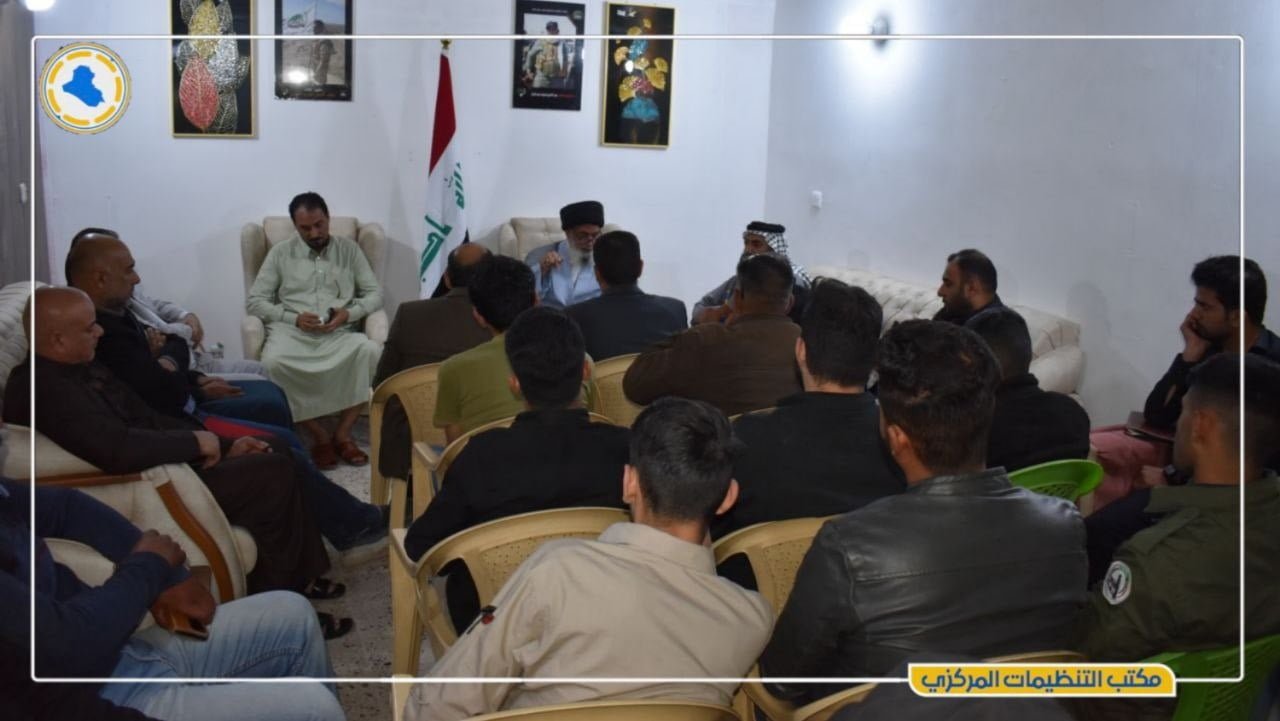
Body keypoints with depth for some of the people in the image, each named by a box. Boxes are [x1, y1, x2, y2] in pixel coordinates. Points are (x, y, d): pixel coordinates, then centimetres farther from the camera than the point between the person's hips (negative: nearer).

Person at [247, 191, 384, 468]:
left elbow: (375, 293, 10)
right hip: (292, 332, -1)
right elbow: (254, 301, 5)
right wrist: (294, 317, -10)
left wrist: (349, 313, -11)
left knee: (370, 350, -33)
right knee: (273, 361, -36)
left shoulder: (349, 249, 14)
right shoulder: (280, 253, 10)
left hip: (339, 334, 1)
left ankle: (343, 433, -21)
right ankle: (319, 435, -21)